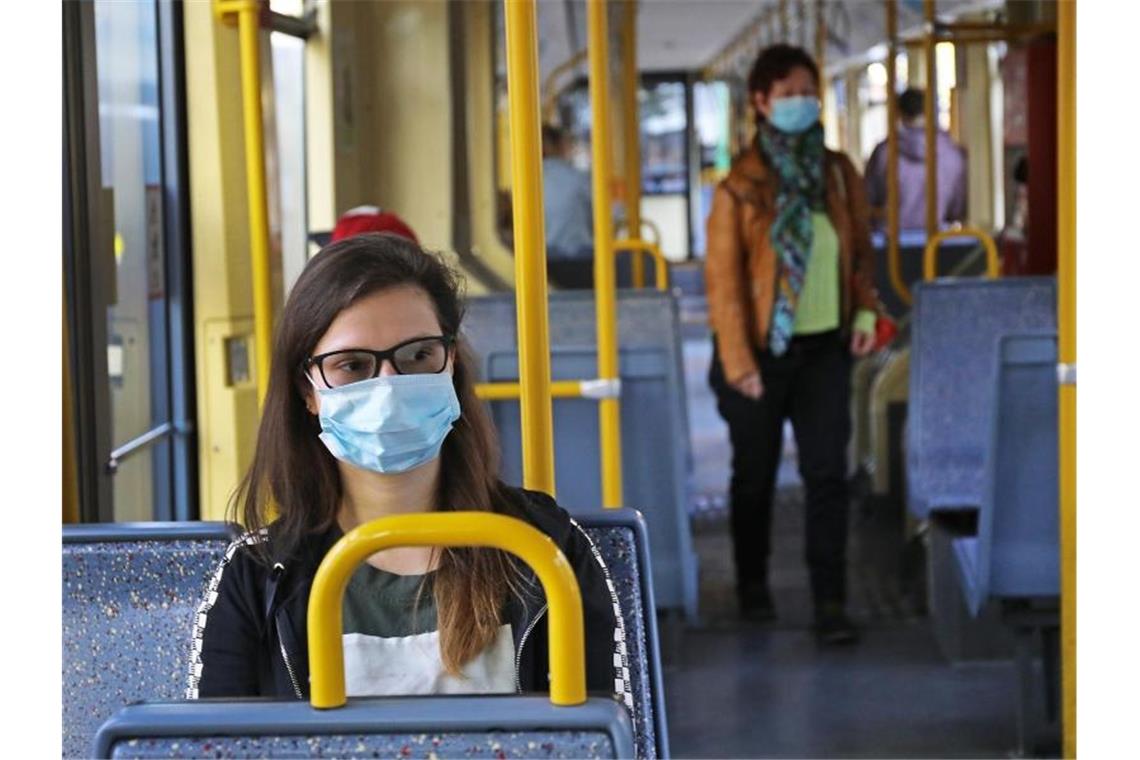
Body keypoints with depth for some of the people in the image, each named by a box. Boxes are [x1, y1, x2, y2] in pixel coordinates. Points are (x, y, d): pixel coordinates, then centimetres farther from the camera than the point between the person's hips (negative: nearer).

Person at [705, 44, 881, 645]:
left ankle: (830, 602, -2)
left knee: (827, 473, -5)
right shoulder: (740, 186, -10)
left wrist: (865, 311, -3)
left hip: (824, 348, 3)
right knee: (755, 474, 12)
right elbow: (723, 277, -10)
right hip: (763, 351, -2)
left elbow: (860, 249, 13)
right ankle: (752, 584, 31)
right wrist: (738, 363, -14)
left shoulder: (838, 174, 3)